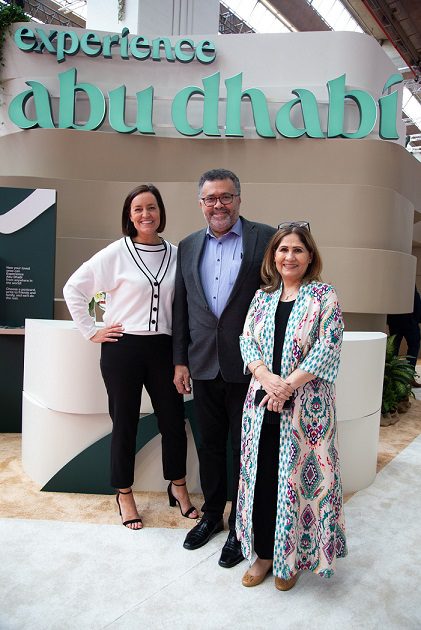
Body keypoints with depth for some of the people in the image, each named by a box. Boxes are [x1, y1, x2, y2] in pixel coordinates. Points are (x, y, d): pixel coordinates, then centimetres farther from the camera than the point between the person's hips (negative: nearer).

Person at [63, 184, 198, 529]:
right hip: (123, 348, -3)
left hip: (162, 348, 3)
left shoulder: (175, 254, 4)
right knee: (125, 424, 10)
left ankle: (178, 488, 32)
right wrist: (91, 332, -4)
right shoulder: (117, 252, -5)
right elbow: (74, 288, -2)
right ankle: (124, 495, 30)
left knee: (174, 420, 9)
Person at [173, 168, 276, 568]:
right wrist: (180, 361, 8)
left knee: (243, 449, 9)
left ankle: (241, 526, 29)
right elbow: (181, 308, 10)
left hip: (247, 366, -4)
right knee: (210, 445, 18)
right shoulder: (188, 246, 9)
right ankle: (212, 515, 38)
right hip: (204, 366, 4)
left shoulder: (264, 238, -4)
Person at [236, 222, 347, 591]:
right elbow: (247, 340, 4)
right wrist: (266, 378, -14)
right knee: (262, 476, 10)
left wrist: (288, 385, -18)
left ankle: (292, 557, 29)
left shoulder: (324, 295, -2)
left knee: (300, 477, 7)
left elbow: (328, 347, -11)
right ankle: (264, 552, 30)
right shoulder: (262, 297, 10)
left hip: (307, 406, -3)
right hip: (262, 402, 4)